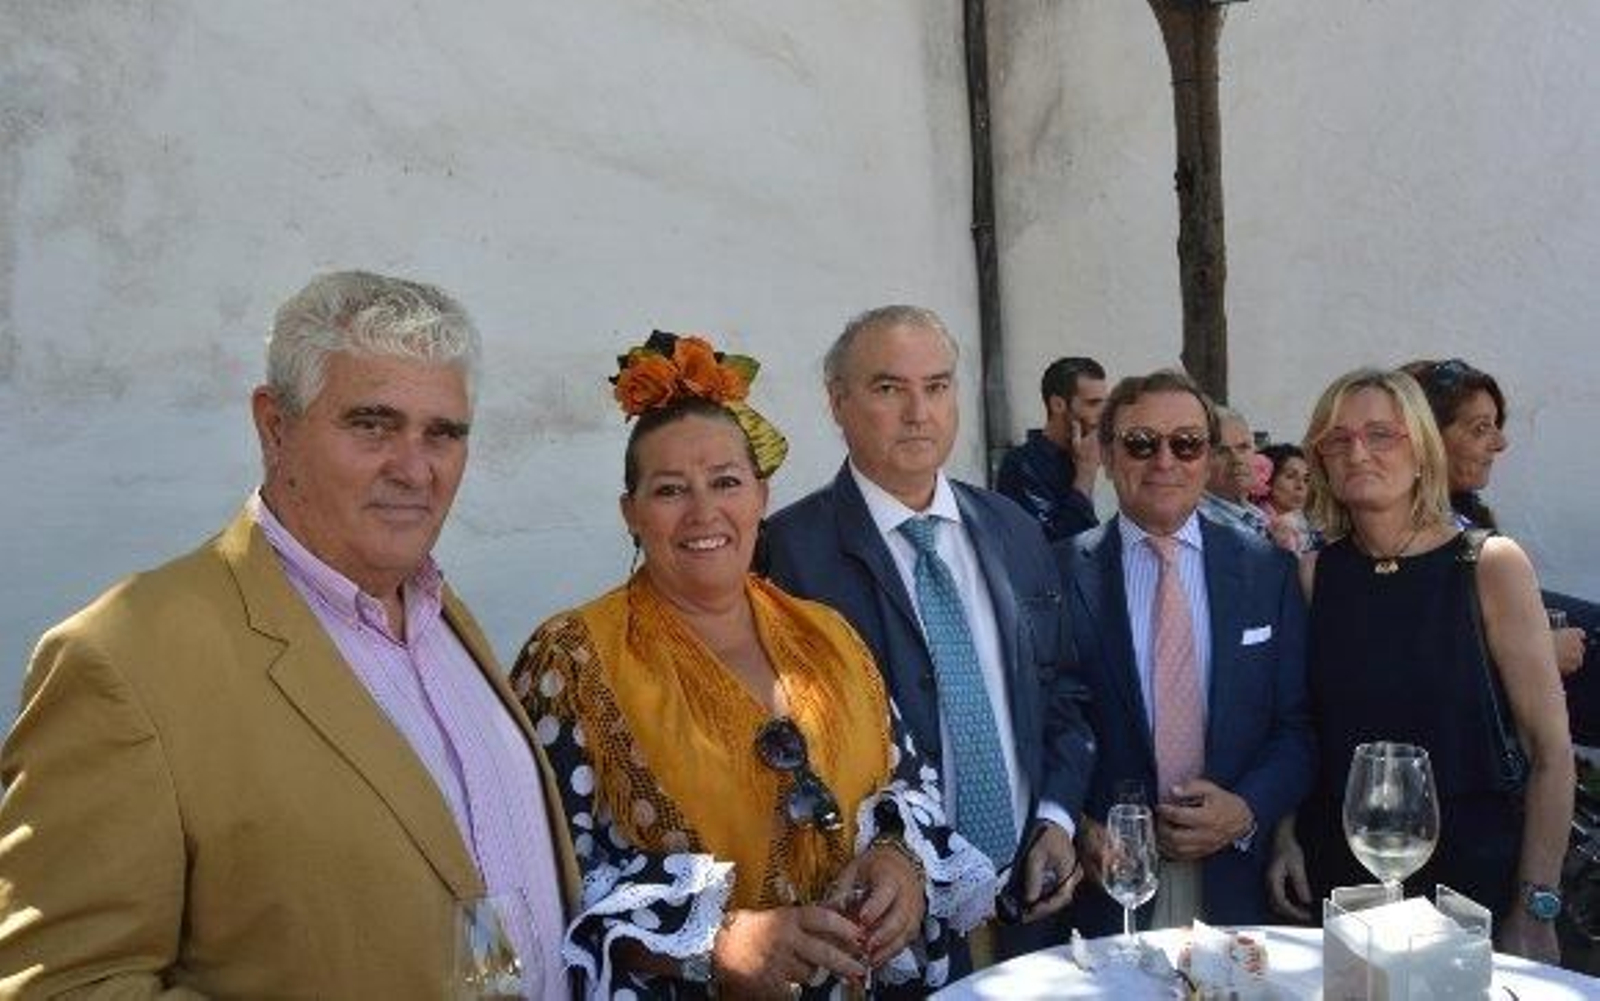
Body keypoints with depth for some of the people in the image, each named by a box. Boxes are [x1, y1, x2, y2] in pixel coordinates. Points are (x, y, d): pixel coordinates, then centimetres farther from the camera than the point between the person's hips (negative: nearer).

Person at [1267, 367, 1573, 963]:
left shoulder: (1490, 565, -7)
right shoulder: (1314, 574, 0)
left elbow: (1550, 750, -8)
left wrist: (1536, 909, -11)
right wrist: (1285, 838, -6)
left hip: (1476, 877, -2)